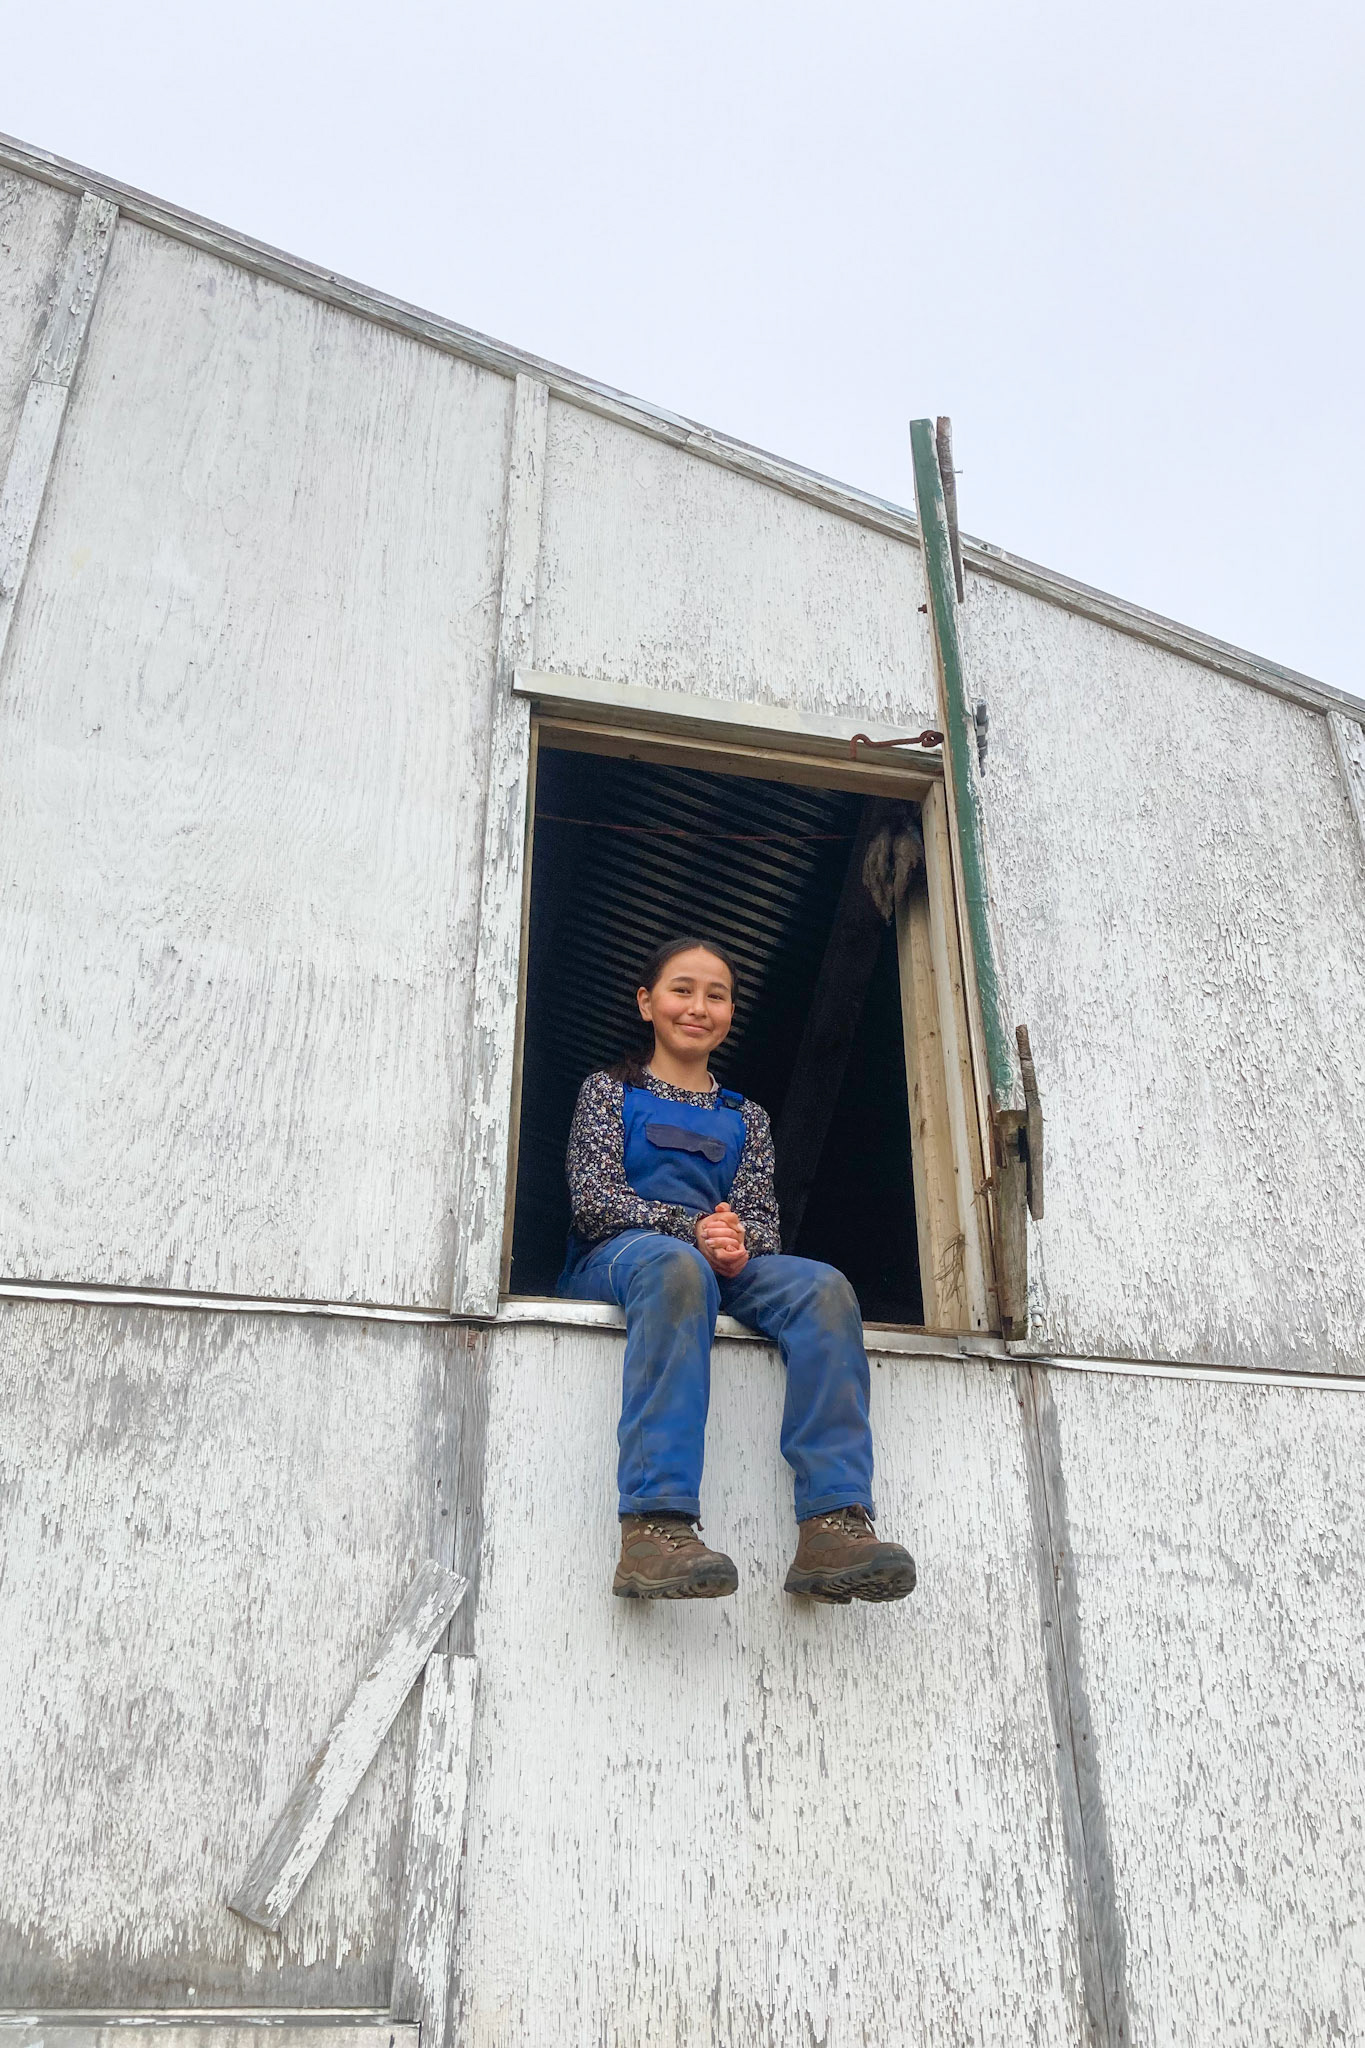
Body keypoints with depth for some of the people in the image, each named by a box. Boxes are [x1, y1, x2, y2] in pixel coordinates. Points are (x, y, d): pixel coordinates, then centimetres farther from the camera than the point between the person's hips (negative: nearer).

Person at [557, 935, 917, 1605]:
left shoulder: (746, 1120, 26)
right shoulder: (610, 1091, 17)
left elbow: (761, 1223, 14)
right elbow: (593, 1196, 1)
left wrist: (738, 1245, -13)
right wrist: (694, 1229, -16)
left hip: (720, 1266, 4)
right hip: (614, 1258, -3)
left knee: (822, 1286, -29)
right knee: (676, 1264, -41)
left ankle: (834, 1524, -42)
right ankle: (656, 1526, -52)